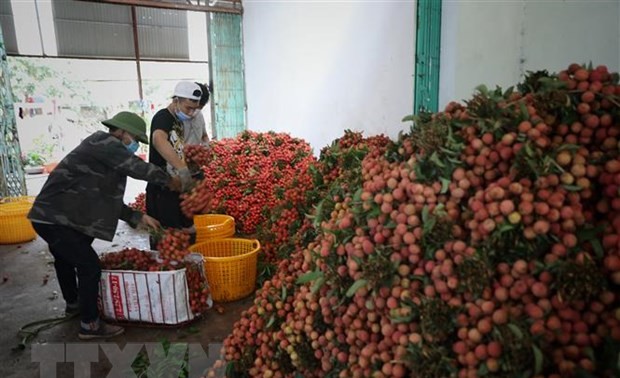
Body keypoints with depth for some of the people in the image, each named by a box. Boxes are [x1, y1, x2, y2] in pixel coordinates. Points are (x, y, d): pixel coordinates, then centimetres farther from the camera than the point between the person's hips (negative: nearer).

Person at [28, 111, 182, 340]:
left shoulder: (104, 152, 15)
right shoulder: (104, 142, -14)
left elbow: (107, 200, 16)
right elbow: (136, 167, -21)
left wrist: (138, 218, 13)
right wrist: (169, 180, -8)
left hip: (51, 215, 11)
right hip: (54, 218, -11)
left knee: (66, 259, 29)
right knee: (89, 265, -8)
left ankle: (74, 303, 52)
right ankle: (90, 325, 6)